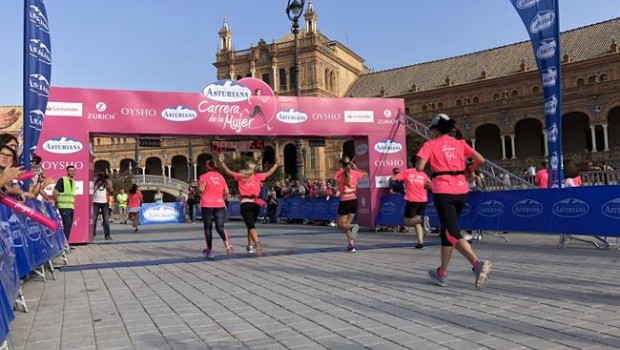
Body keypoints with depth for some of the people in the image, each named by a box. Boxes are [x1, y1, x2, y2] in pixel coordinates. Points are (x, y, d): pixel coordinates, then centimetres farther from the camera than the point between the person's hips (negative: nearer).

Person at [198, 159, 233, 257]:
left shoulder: (204, 176, -1)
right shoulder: (220, 176, 11)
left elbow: (201, 189, -13)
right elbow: (227, 192, 9)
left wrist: (199, 184, 7)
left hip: (207, 205, -3)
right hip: (220, 204, 3)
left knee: (208, 228, 8)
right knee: (220, 227, -1)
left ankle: (209, 250, 12)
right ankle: (227, 244, -25)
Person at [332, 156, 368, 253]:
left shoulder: (339, 173, -5)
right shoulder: (355, 172, 5)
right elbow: (366, 174, 22)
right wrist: (356, 168, 28)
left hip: (344, 201, -4)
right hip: (354, 200, 4)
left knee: (340, 224, 7)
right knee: (347, 224, 17)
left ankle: (353, 226, -24)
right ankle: (351, 245, 9)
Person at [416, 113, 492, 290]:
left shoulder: (430, 145, -1)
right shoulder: (460, 144, 10)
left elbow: (419, 167, -12)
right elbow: (480, 160, 1)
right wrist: (467, 171, 15)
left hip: (443, 192, -5)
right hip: (461, 190, 5)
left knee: (453, 233, -2)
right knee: (447, 231, 16)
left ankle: (478, 263, -17)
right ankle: (442, 273, 17)